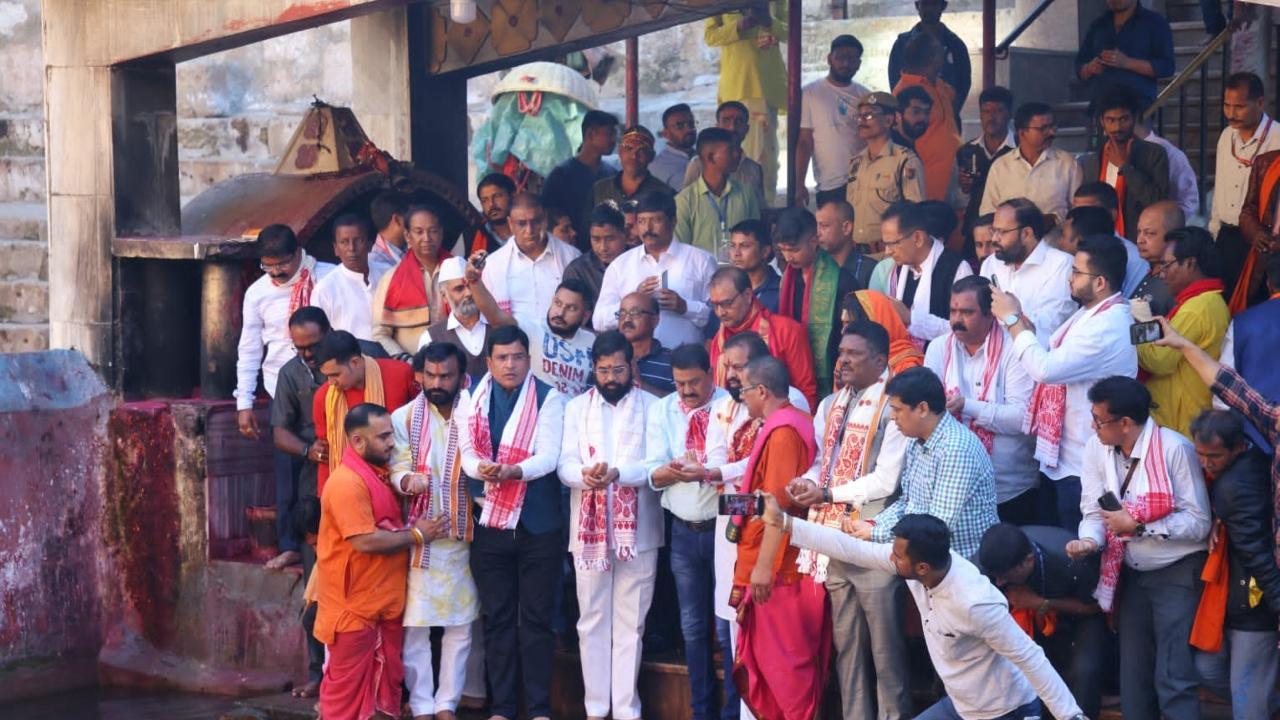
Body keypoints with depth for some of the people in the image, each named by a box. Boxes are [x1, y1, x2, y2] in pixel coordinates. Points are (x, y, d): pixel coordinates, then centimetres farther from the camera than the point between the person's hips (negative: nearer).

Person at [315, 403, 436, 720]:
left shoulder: (378, 474, 9)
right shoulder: (347, 483, -21)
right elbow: (365, 541, -26)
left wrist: (413, 529, 7)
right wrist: (416, 535, -16)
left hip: (384, 599, 9)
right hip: (354, 603, -9)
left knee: (386, 676, 15)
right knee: (348, 681, 2)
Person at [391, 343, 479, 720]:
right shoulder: (404, 418, -2)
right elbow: (397, 470, -9)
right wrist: (409, 481, -30)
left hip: (462, 537, 2)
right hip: (419, 535, -2)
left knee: (460, 625, 7)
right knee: (414, 624, -1)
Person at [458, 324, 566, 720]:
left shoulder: (548, 399, -4)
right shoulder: (471, 398, 5)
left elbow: (549, 456, -13)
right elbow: (467, 452, -3)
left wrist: (512, 471, -32)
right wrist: (481, 469, -27)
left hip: (539, 524, -2)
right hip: (489, 523, 3)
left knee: (537, 618, 4)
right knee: (496, 618, 9)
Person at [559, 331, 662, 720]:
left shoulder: (652, 406, 2)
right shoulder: (577, 407, 9)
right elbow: (566, 466, -1)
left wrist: (617, 473, -26)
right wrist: (587, 475, -23)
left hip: (638, 530, -2)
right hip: (589, 529, 2)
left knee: (630, 622, 3)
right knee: (592, 621, 6)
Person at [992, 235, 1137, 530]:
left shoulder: (1109, 327, -25)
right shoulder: (1090, 313, 8)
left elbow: (1045, 368, -30)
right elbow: (1050, 357, 10)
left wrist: (1012, 319, -19)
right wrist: (1023, 324, -4)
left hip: (1081, 469, -10)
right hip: (1057, 456, 10)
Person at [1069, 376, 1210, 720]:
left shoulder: (1174, 449, -21)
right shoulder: (1096, 448, -5)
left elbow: (1198, 522, -21)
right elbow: (1094, 511, -2)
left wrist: (1138, 525, -23)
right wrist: (1089, 541, -23)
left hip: (1177, 573, -6)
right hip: (1130, 573, 6)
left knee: (1173, 680, -11)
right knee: (1133, 678, 14)